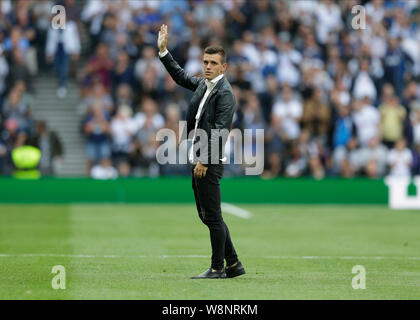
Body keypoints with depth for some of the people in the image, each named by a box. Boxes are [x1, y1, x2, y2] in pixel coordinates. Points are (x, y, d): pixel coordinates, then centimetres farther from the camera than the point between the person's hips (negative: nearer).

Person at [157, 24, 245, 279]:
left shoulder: (225, 93, -12)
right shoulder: (203, 85, 14)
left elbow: (219, 131, -18)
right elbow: (180, 76, 32)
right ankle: (233, 264, 19)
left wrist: (205, 161, -21)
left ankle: (217, 268, 2)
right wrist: (163, 50, 26)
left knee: (213, 216, -4)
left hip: (210, 163, -9)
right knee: (207, 216, 13)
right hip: (199, 161, 9)